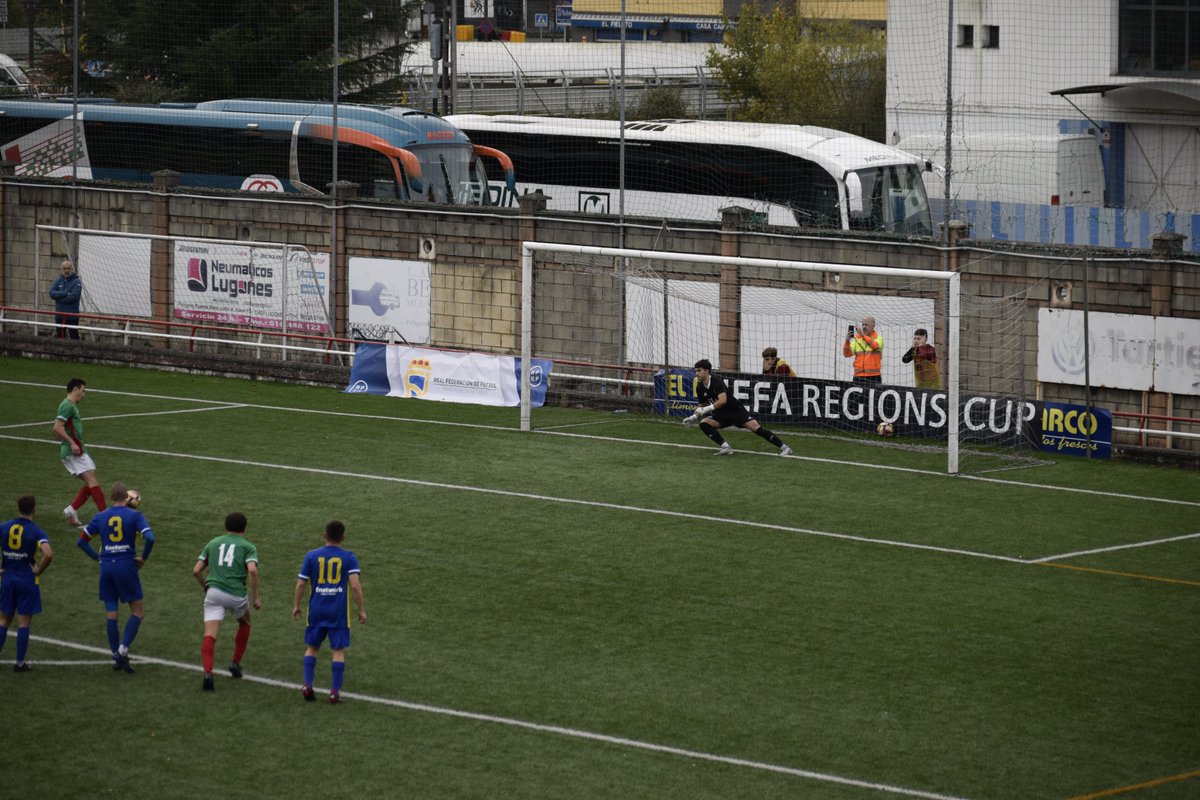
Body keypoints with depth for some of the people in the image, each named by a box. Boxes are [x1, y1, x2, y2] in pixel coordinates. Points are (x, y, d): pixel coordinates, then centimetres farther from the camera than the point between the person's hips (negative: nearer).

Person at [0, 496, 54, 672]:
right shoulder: (36, 532, -10)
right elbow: (48, 554, -26)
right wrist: (39, 570, -10)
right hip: (27, 580, -3)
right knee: (23, 622, 4)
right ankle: (20, 662, 6)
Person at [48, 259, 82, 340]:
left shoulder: (77, 281, -5)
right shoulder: (58, 280, 8)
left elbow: (74, 296, -18)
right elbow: (52, 293, -5)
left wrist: (59, 297, -11)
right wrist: (65, 293, -17)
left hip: (72, 316, -5)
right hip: (59, 314, 5)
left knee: (74, 336, -5)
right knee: (60, 337, 11)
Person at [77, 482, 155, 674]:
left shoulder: (100, 517, 8)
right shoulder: (134, 515, -3)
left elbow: (82, 541, 11)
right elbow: (149, 537, -17)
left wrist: (97, 557, 15)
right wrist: (143, 558, -2)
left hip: (106, 567, 4)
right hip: (126, 566, -4)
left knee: (111, 613, 10)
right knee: (138, 611, 5)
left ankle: (116, 657, 9)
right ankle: (123, 649, -13)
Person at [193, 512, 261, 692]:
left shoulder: (213, 543, 17)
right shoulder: (248, 547, 7)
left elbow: (196, 571, 13)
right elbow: (252, 570, -11)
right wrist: (255, 597, -6)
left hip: (214, 591, 1)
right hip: (236, 594, -1)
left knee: (209, 635, -6)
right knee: (245, 624, 30)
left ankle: (208, 673, -27)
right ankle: (236, 663, 29)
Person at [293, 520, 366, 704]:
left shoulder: (312, 556, 1)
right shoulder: (349, 558, -3)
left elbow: (300, 584, 1)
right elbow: (355, 586, -12)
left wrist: (296, 606, 15)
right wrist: (361, 610, -4)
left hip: (317, 610, 2)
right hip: (339, 612, -2)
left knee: (312, 647, 17)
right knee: (338, 651, 5)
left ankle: (307, 685, 8)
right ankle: (335, 692, 1)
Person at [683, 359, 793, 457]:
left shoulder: (717, 382, -21)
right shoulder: (700, 388, -1)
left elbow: (723, 400, -34)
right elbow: (701, 405, 14)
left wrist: (707, 409, -34)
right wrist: (694, 417, -2)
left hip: (736, 410, -6)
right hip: (721, 415, 6)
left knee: (754, 427, -19)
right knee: (704, 423, -18)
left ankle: (784, 447, -16)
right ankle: (726, 447, -17)